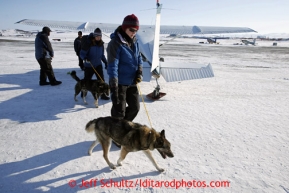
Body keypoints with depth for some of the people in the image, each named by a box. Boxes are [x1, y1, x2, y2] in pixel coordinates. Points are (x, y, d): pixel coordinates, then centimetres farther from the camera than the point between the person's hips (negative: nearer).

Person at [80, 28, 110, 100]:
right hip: (89, 66, -4)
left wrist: (105, 62, 6)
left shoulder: (101, 44, 2)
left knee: (101, 80, -3)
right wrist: (85, 58, -34)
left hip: (98, 65, 4)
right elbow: (82, 53, -15)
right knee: (87, 80, 10)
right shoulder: (88, 43, -15)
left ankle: (103, 95, 6)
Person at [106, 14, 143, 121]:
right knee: (119, 111, 0)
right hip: (120, 83, -7)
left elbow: (139, 58, 14)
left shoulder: (134, 41, 5)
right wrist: (114, 86, -27)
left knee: (135, 107, 15)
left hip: (132, 82, 8)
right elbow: (112, 65, -23)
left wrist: (139, 72, -4)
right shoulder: (116, 43, -18)